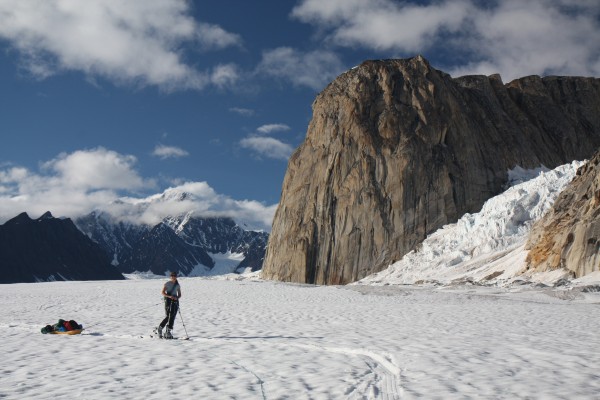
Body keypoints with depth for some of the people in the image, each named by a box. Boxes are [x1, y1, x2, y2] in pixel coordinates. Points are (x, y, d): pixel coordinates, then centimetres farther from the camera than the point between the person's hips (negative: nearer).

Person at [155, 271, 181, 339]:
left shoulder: (177, 285, 11)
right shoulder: (167, 284, 0)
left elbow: (179, 294, 14)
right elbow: (162, 292, -4)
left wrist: (177, 297, -8)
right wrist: (169, 296, -20)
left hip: (175, 301, 3)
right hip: (168, 300, -3)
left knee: (172, 317, -4)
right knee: (168, 316, -8)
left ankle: (168, 332, 1)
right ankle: (160, 328, 13)